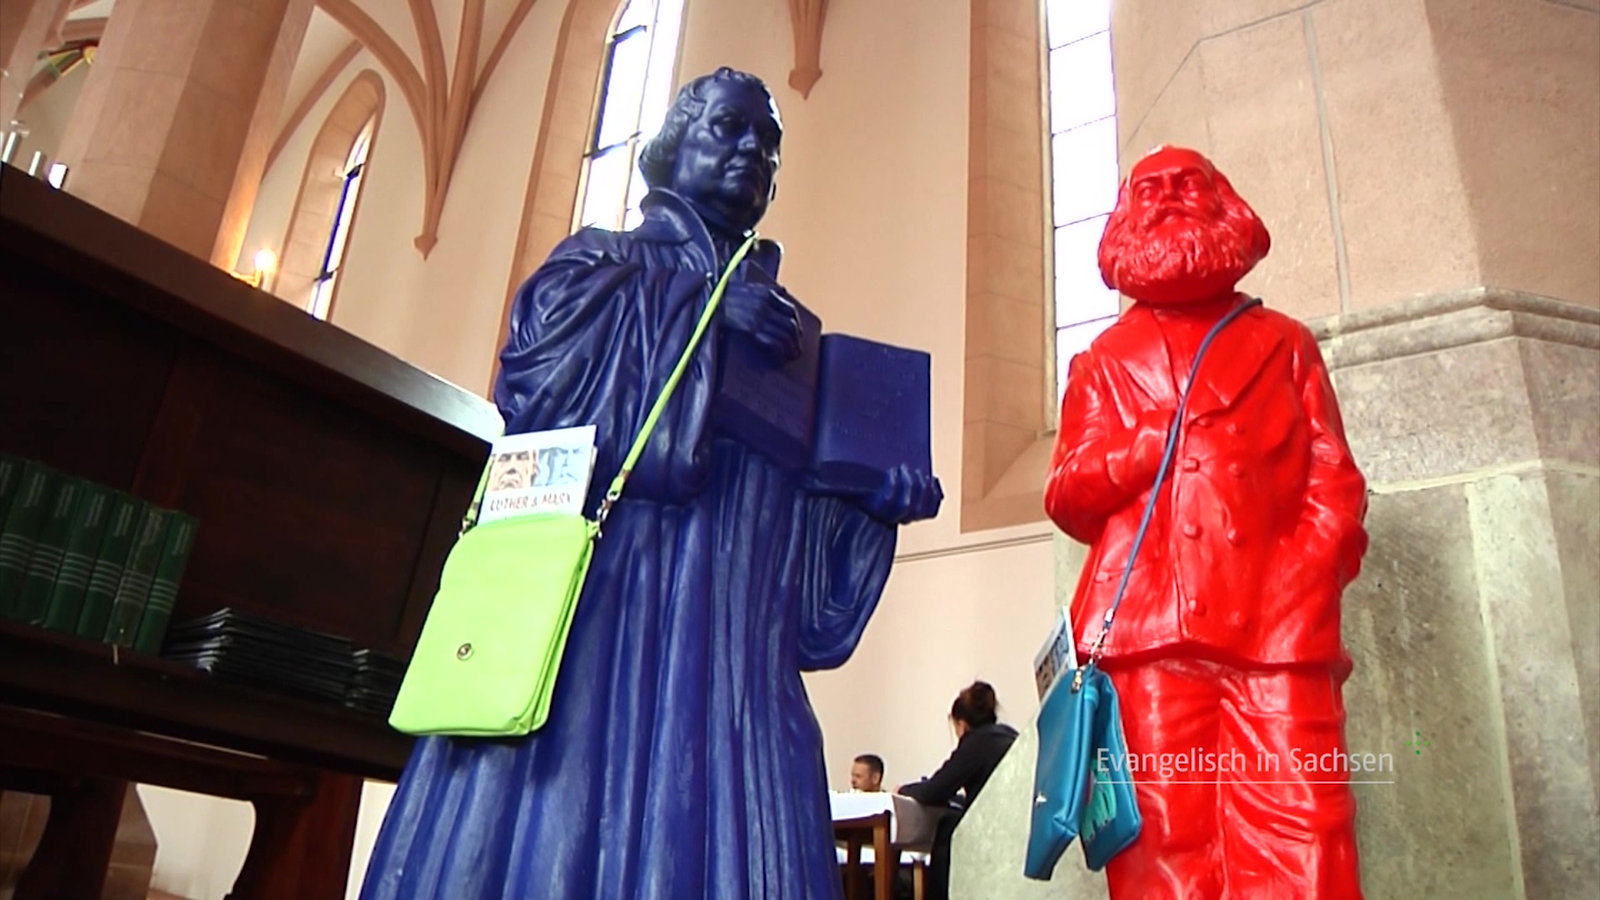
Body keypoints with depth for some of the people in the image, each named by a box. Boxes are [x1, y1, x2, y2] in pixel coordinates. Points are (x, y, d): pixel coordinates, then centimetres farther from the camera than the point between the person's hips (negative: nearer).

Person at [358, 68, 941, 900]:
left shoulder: (785, 325, 25)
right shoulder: (602, 264, 15)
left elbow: (797, 491, 19)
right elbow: (530, 369, -5)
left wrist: (877, 495, -2)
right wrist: (703, 309, -7)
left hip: (726, 634, 4)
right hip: (593, 594, -3)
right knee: (550, 829, -10)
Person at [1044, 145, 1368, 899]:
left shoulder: (1284, 345, 23)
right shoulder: (1105, 361, 22)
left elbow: (1334, 484, 13)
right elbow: (1066, 495, 12)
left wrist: (1305, 587, -4)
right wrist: (1156, 438, -4)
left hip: (1277, 628, 0)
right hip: (1147, 629, 0)